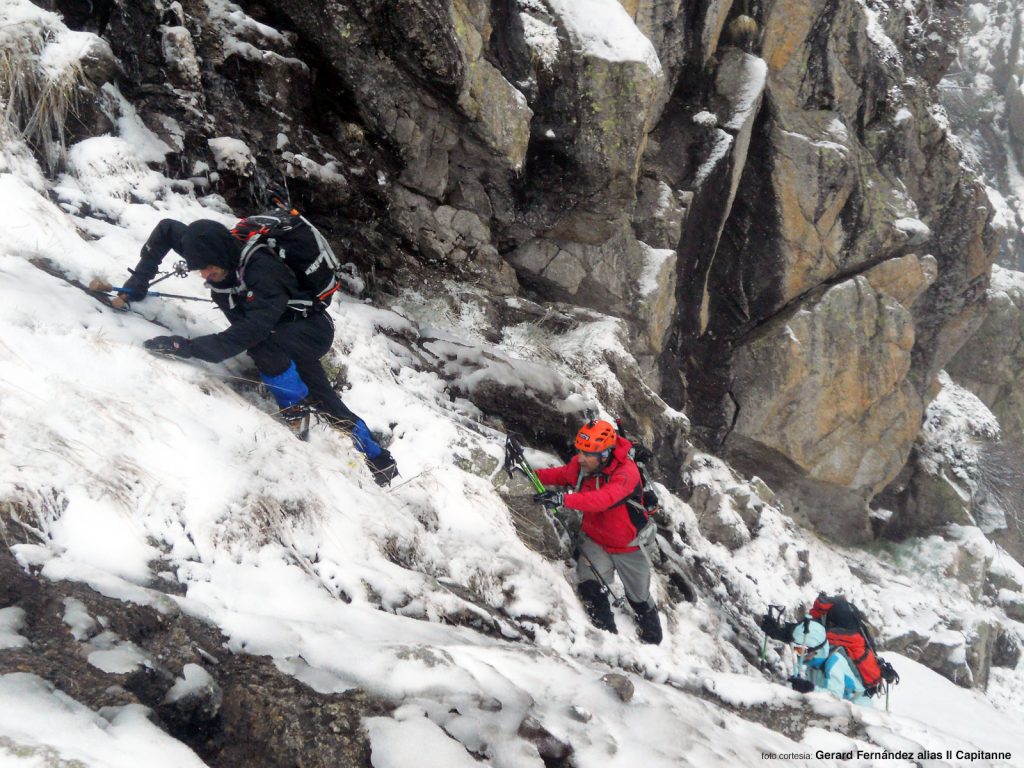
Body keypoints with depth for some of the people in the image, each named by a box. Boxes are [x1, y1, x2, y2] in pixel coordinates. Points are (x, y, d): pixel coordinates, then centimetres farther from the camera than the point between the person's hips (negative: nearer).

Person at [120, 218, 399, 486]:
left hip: (313, 329, -8)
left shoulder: (262, 272, -37)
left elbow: (249, 333, -46)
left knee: (261, 343, -37)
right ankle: (379, 461, 29)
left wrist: (188, 347, -48)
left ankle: (296, 412, -16)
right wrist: (139, 279, -8)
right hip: (284, 335, 8)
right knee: (324, 401, 14)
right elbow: (166, 229, -2)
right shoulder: (211, 248, -17)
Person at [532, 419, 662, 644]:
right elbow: (563, 474, 8)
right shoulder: (579, 465, -17)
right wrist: (533, 475, -7)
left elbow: (603, 499, -52)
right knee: (591, 590, -23)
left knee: (641, 600, 18)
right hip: (594, 539, 3)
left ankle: (654, 641, 45)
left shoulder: (627, 472, -34)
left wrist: (564, 499, -62)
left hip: (628, 546, -3)